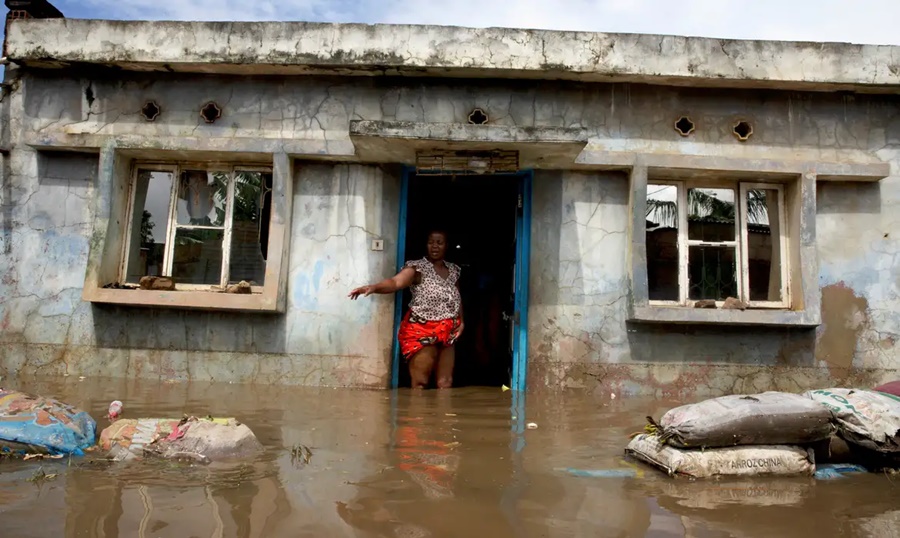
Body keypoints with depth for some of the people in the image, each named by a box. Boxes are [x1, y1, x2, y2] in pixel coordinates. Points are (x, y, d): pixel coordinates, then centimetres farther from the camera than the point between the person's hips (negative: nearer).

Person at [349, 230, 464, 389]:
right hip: (422, 331, -5)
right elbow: (396, 282, -24)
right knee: (419, 383, -6)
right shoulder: (417, 267, -7)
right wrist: (374, 286, -44)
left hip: (447, 333, 6)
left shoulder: (454, 269, 11)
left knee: (445, 383, 8)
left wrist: (461, 320, 8)